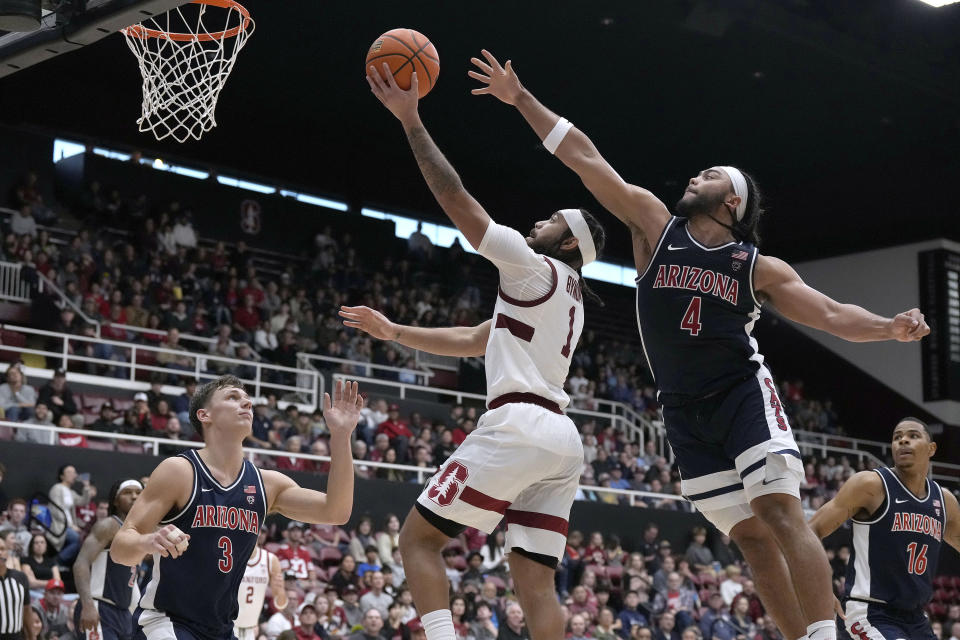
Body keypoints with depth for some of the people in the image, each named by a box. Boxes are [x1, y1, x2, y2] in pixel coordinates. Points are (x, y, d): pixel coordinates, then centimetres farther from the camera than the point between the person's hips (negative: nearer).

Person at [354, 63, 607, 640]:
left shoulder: (537, 269, 1)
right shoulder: (566, 299, 28)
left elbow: (457, 199, -4)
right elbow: (470, 342, 33)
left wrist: (412, 120, -1)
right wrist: (394, 332, 33)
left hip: (519, 425, -9)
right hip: (562, 440, 9)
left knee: (419, 537, -2)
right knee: (535, 577, 4)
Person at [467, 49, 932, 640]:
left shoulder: (758, 267, 3)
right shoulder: (655, 222, 8)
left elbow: (831, 313, -1)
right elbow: (585, 158, 6)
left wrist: (891, 327, -21)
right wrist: (520, 98, 5)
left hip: (744, 392, -3)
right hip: (685, 412, 3)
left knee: (781, 512, -19)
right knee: (751, 537, 1)